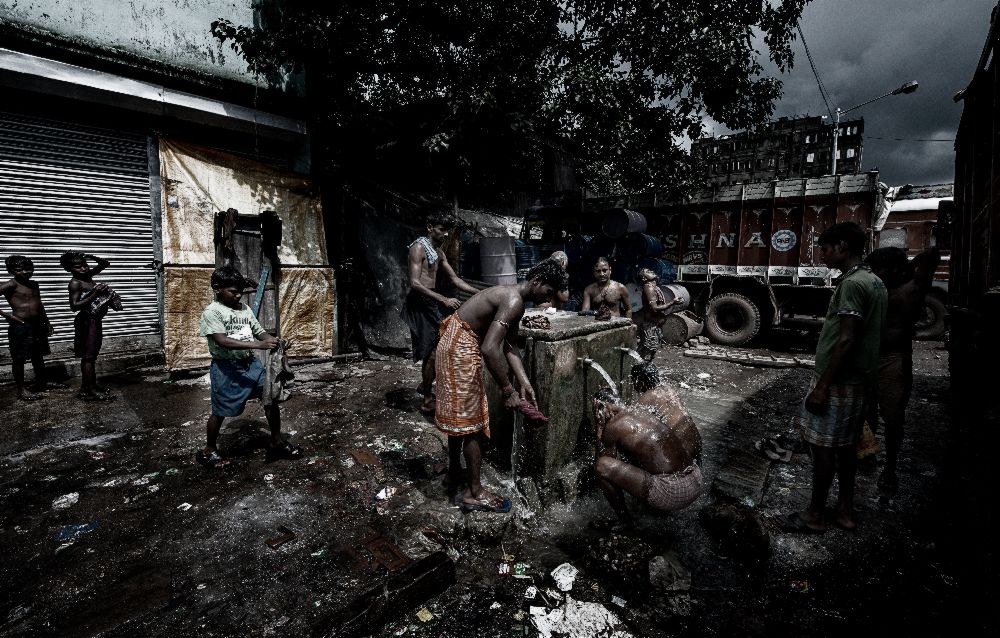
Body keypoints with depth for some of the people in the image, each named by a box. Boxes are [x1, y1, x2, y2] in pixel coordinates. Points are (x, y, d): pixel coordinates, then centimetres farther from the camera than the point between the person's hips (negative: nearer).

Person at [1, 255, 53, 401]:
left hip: (38, 325, 7)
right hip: (20, 326, -7)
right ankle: (21, 390, 11)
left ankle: (40, 382, 31)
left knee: (38, 356, 17)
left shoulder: (34, 284, 11)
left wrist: (47, 322, 21)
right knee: (19, 359, 2)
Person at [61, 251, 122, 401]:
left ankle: (86, 386, 25)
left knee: (89, 355, 15)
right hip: (87, 321, -9)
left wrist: (92, 257, 1)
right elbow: (74, 306, -22)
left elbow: (105, 264, 18)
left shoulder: (88, 275, 8)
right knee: (89, 356, -4)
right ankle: (91, 391, 1)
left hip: (95, 320, 9)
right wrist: (94, 295, -26)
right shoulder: (75, 283, -14)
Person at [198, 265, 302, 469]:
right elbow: (222, 341, -25)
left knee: (272, 397, 4)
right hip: (227, 368, -6)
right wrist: (258, 345, -33)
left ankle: (277, 441, 20)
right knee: (220, 411, 8)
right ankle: (208, 450, 31)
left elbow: (260, 332, 9)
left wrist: (276, 342, -13)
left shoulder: (245, 308, 7)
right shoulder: (212, 312, -12)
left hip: (251, 363, 6)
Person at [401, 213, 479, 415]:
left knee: (434, 348, 18)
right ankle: (428, 401, 4)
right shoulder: (418, 248, -12)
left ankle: (425, 385, 39)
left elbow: (454, 279, 18)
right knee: (432, 351, -8)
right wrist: (444, 300, -30)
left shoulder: (438, 252, 15)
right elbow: (415, 283, -23)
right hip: (419, 303, -9)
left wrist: (478, 293, 6)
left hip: (431, 302, 9)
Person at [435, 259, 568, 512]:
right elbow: (490, 349, -31)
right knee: (471, 420, -1)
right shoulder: (514, 301, -22)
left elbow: (509, 346, 10)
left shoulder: (513, 298, 10)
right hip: (460, 349, -10)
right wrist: (508, 391, -22)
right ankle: (473, 492, 12)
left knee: (459, 416, 21)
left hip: (457, 345, 10)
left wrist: (524, 382, 3)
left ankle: (454, 473, 37)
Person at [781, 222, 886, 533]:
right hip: (858, 379, 9)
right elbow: (869, 336, 17)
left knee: (823, 447, 1)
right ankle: (845, 510, 27)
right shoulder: (875, 282, 13)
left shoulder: (851, 283, -18)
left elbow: (846, 340, -23)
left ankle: (815, 515, 13)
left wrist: (822, 385, -20)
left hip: (838, 381, -9)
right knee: (845, 446, 16)